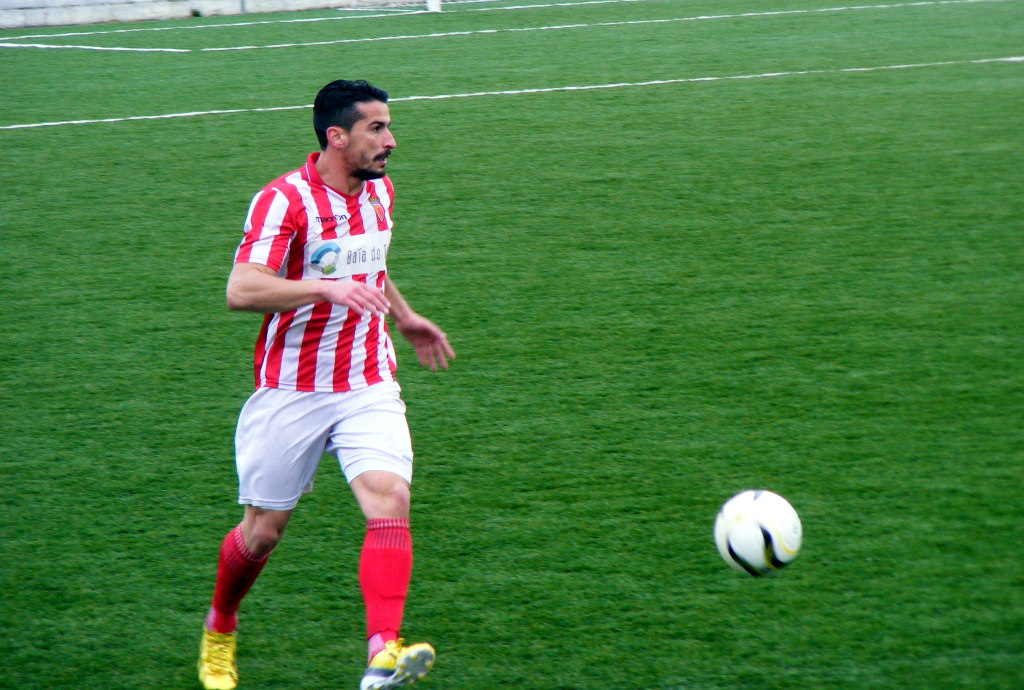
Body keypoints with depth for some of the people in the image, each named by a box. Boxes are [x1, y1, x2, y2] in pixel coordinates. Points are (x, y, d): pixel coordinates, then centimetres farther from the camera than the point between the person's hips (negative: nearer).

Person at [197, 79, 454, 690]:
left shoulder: (380, 191, 8)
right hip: (291, 392, -4)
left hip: (369, 387, 5)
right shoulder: (284, 200, -15)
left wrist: (405, 317, 32)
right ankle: (219, 630, 35)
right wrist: (325, 289, -36)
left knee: (390, 502, -19)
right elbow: (241, 290, -27)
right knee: (264, 530, 6)